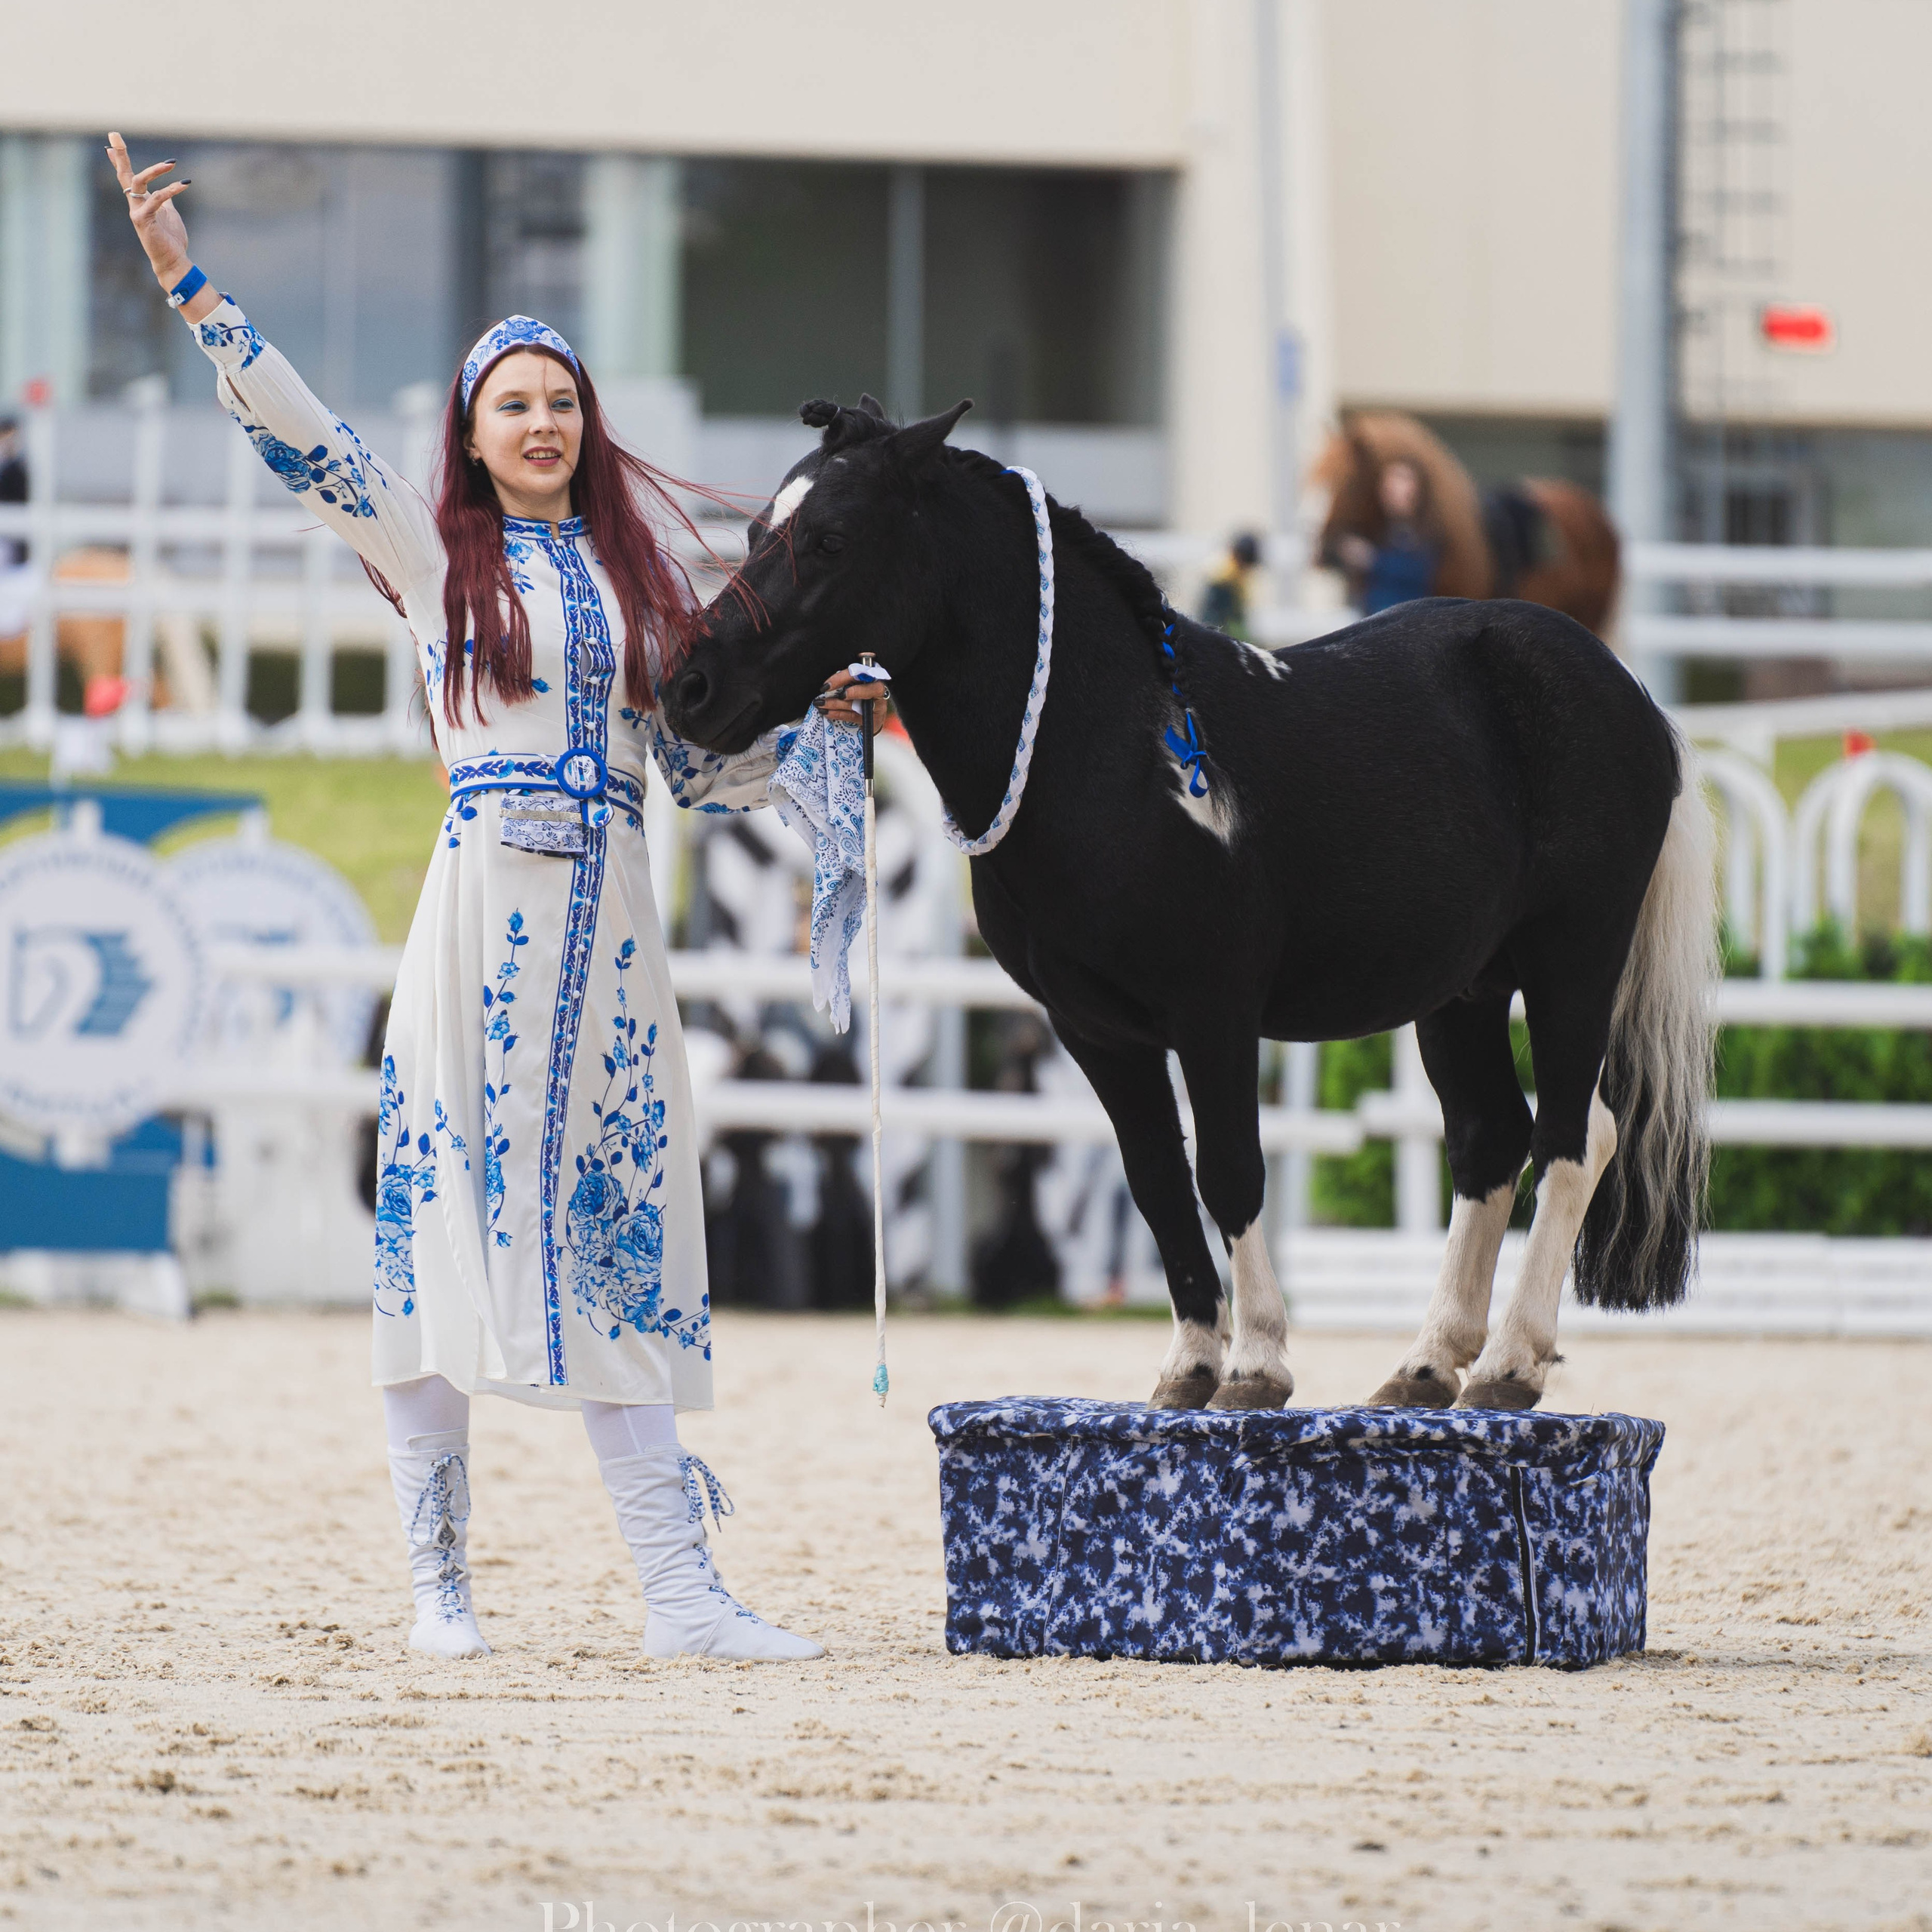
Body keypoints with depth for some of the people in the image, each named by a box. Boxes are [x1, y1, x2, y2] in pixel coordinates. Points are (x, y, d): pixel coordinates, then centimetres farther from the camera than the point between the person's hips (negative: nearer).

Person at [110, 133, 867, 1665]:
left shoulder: (637, 573, 17)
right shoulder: (436, 551, 7)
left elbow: (704, 772, 18)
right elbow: (297, 431, -2)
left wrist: (806, 721, 2)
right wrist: (189, 285, -9)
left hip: (609, 928, 3)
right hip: (484, 905, -3)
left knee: (617, 1244, 1)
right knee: (449, 1216, -4)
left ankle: (682, 1590, -3)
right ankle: (438, 1578, 3)